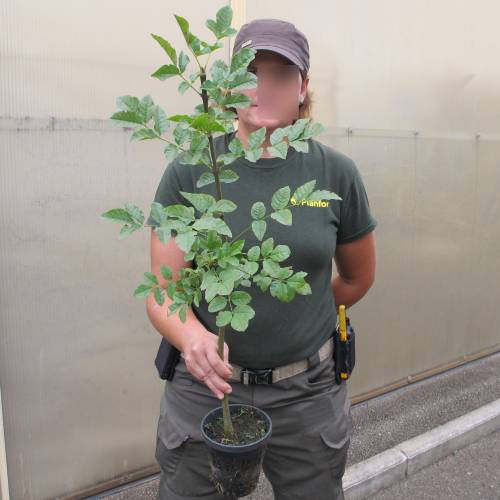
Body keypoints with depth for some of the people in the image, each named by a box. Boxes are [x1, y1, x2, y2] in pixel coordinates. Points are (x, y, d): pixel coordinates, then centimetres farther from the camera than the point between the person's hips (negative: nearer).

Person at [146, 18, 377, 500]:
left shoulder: (336, 173, -6)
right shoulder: (188, 172, -9)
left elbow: (358, 278, 8)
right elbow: (163, 294, -9)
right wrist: (194, 338, -30)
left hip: (308, 393, 2)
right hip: (205, 386, -1)